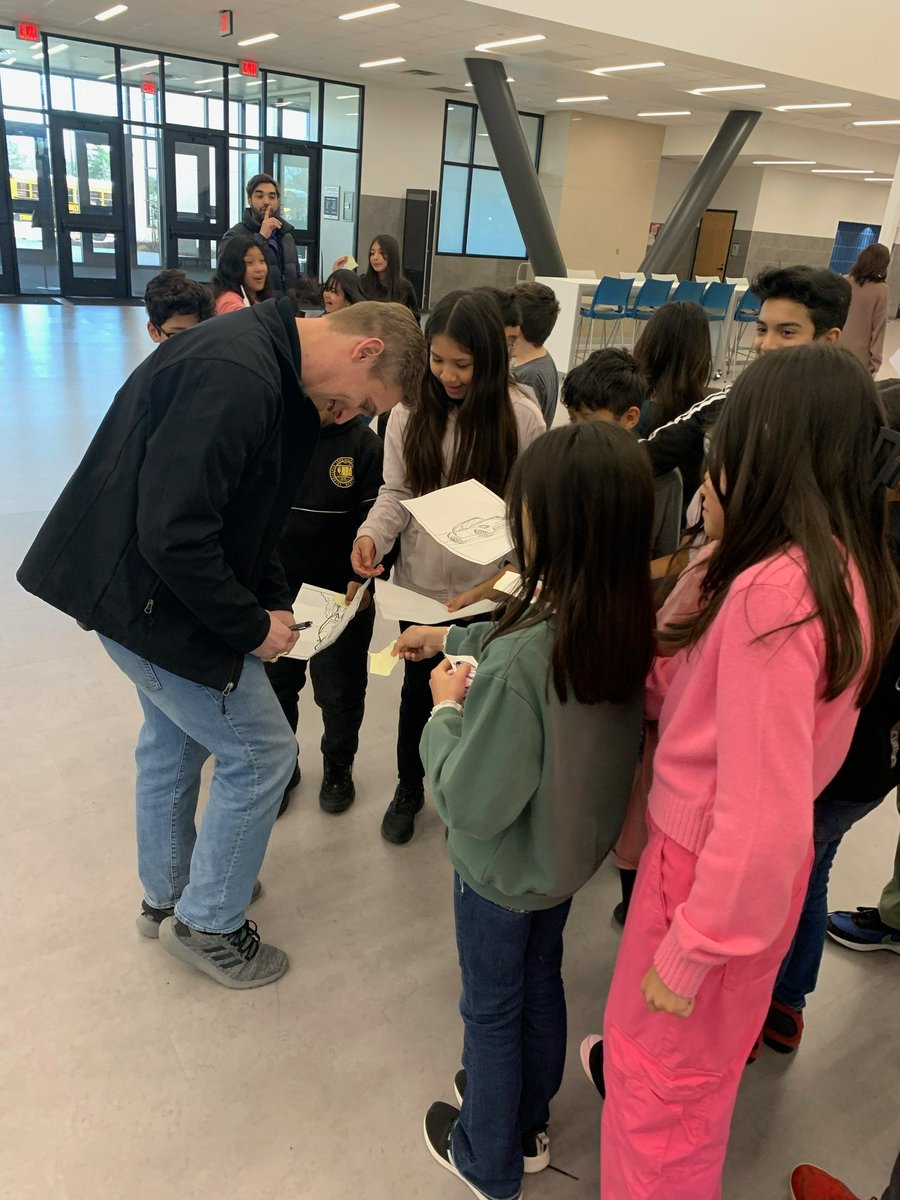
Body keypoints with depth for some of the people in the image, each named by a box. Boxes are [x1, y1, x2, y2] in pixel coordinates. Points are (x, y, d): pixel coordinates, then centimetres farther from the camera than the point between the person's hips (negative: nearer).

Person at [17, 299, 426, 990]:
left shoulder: (275, 373, 6)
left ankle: (167, 898, 45)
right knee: (261, 753, 1)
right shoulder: (236, 376, -28)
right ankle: (209, 924, 22)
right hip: (148, 596, -10)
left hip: (147, 588, 10)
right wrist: (249, 627, -18)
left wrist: (273, 599, 6)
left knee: (175, 742, 24)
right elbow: (173, 531, -31)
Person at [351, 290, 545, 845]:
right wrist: (372, 534, -20)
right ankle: (409, 789, 43)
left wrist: (499, 580, -22)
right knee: (419, 689, 18)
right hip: (420, 584, 2)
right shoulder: (411, 409, -5)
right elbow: (396, 493, 0)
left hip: (485, 592, -2)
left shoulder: (521, 416, -11)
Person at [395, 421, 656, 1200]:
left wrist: (447, 709, -15)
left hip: (506, 867, -6)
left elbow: (472, 804, -29)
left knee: (492, 1009, 19)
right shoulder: (629, 620, -15)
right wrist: (452, 638, 9)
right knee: (541, 984, 28)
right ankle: (528, 1124, 54)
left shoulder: (517, 662, -38)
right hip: (575, 847, 6)